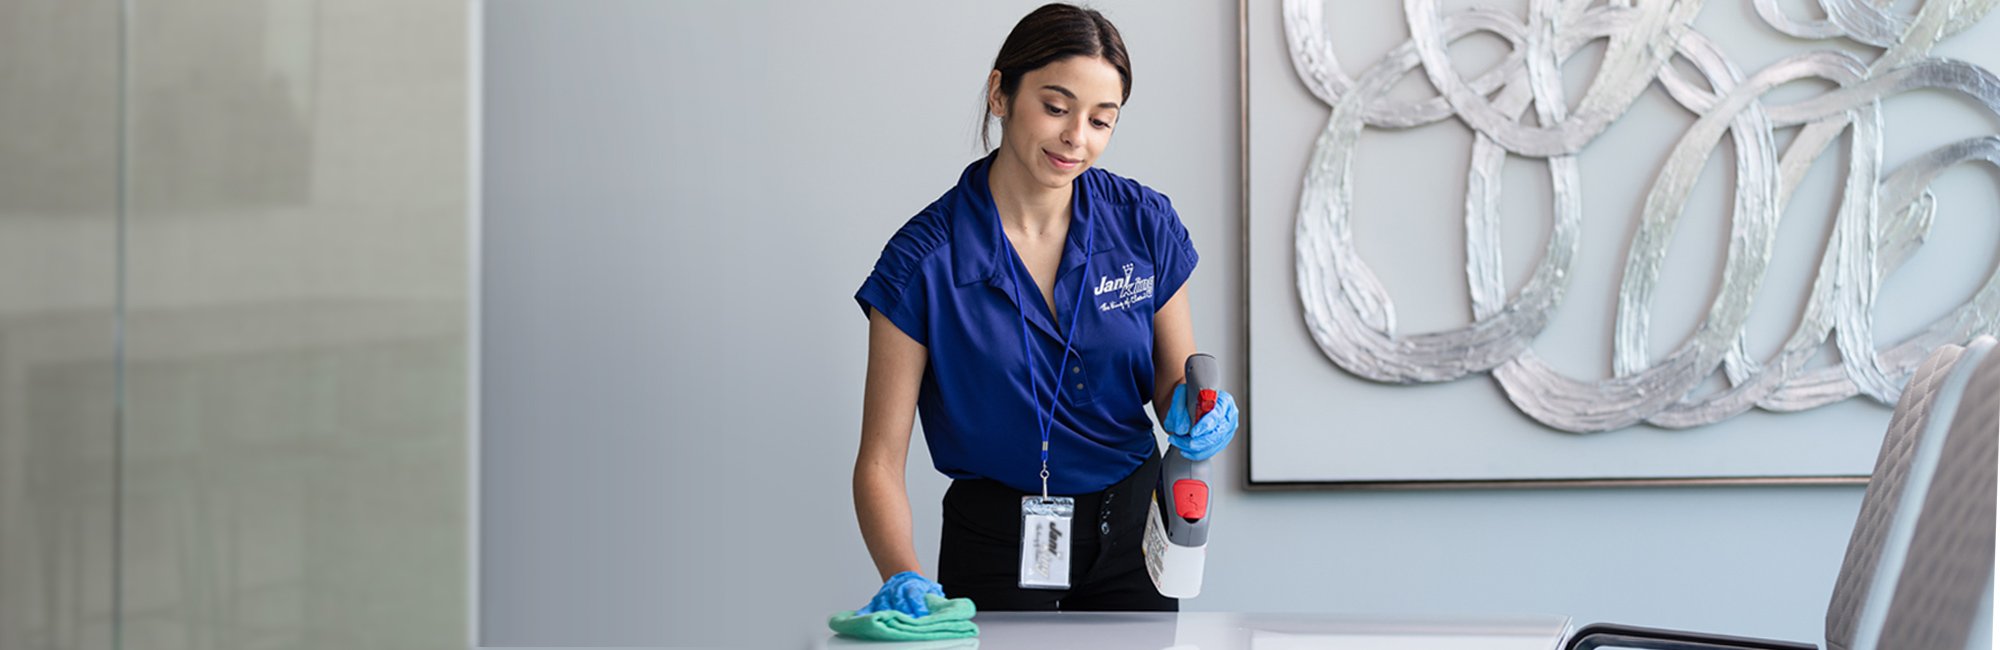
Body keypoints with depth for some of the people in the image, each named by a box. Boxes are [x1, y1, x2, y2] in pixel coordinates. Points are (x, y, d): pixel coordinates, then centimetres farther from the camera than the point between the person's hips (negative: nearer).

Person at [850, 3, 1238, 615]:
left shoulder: (1144, 224, -7)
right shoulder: (924, 260, -16)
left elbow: (1173, 381, 4)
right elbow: (880, 460, -16)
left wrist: (1193, 412, -20)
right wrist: (904, 578, -33)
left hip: (1131, 524, 3)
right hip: (996, 541, -3)